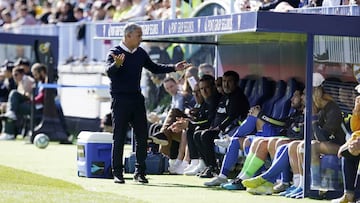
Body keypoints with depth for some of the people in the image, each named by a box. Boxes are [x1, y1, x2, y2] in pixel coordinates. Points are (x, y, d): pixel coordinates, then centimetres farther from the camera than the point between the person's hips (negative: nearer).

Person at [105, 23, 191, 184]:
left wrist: (174, 68, 15)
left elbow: (154, 68, 24)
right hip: (120, 100, -6)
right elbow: (109, 71, -26)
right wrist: (117, 64, -48)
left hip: (137, 98, 6)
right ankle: (117, 173, 3)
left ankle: (140, 172, 14)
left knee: (142, 136, 5)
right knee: (119, 138, -3)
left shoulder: (140, 53, 11)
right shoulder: (115, 53, -9)